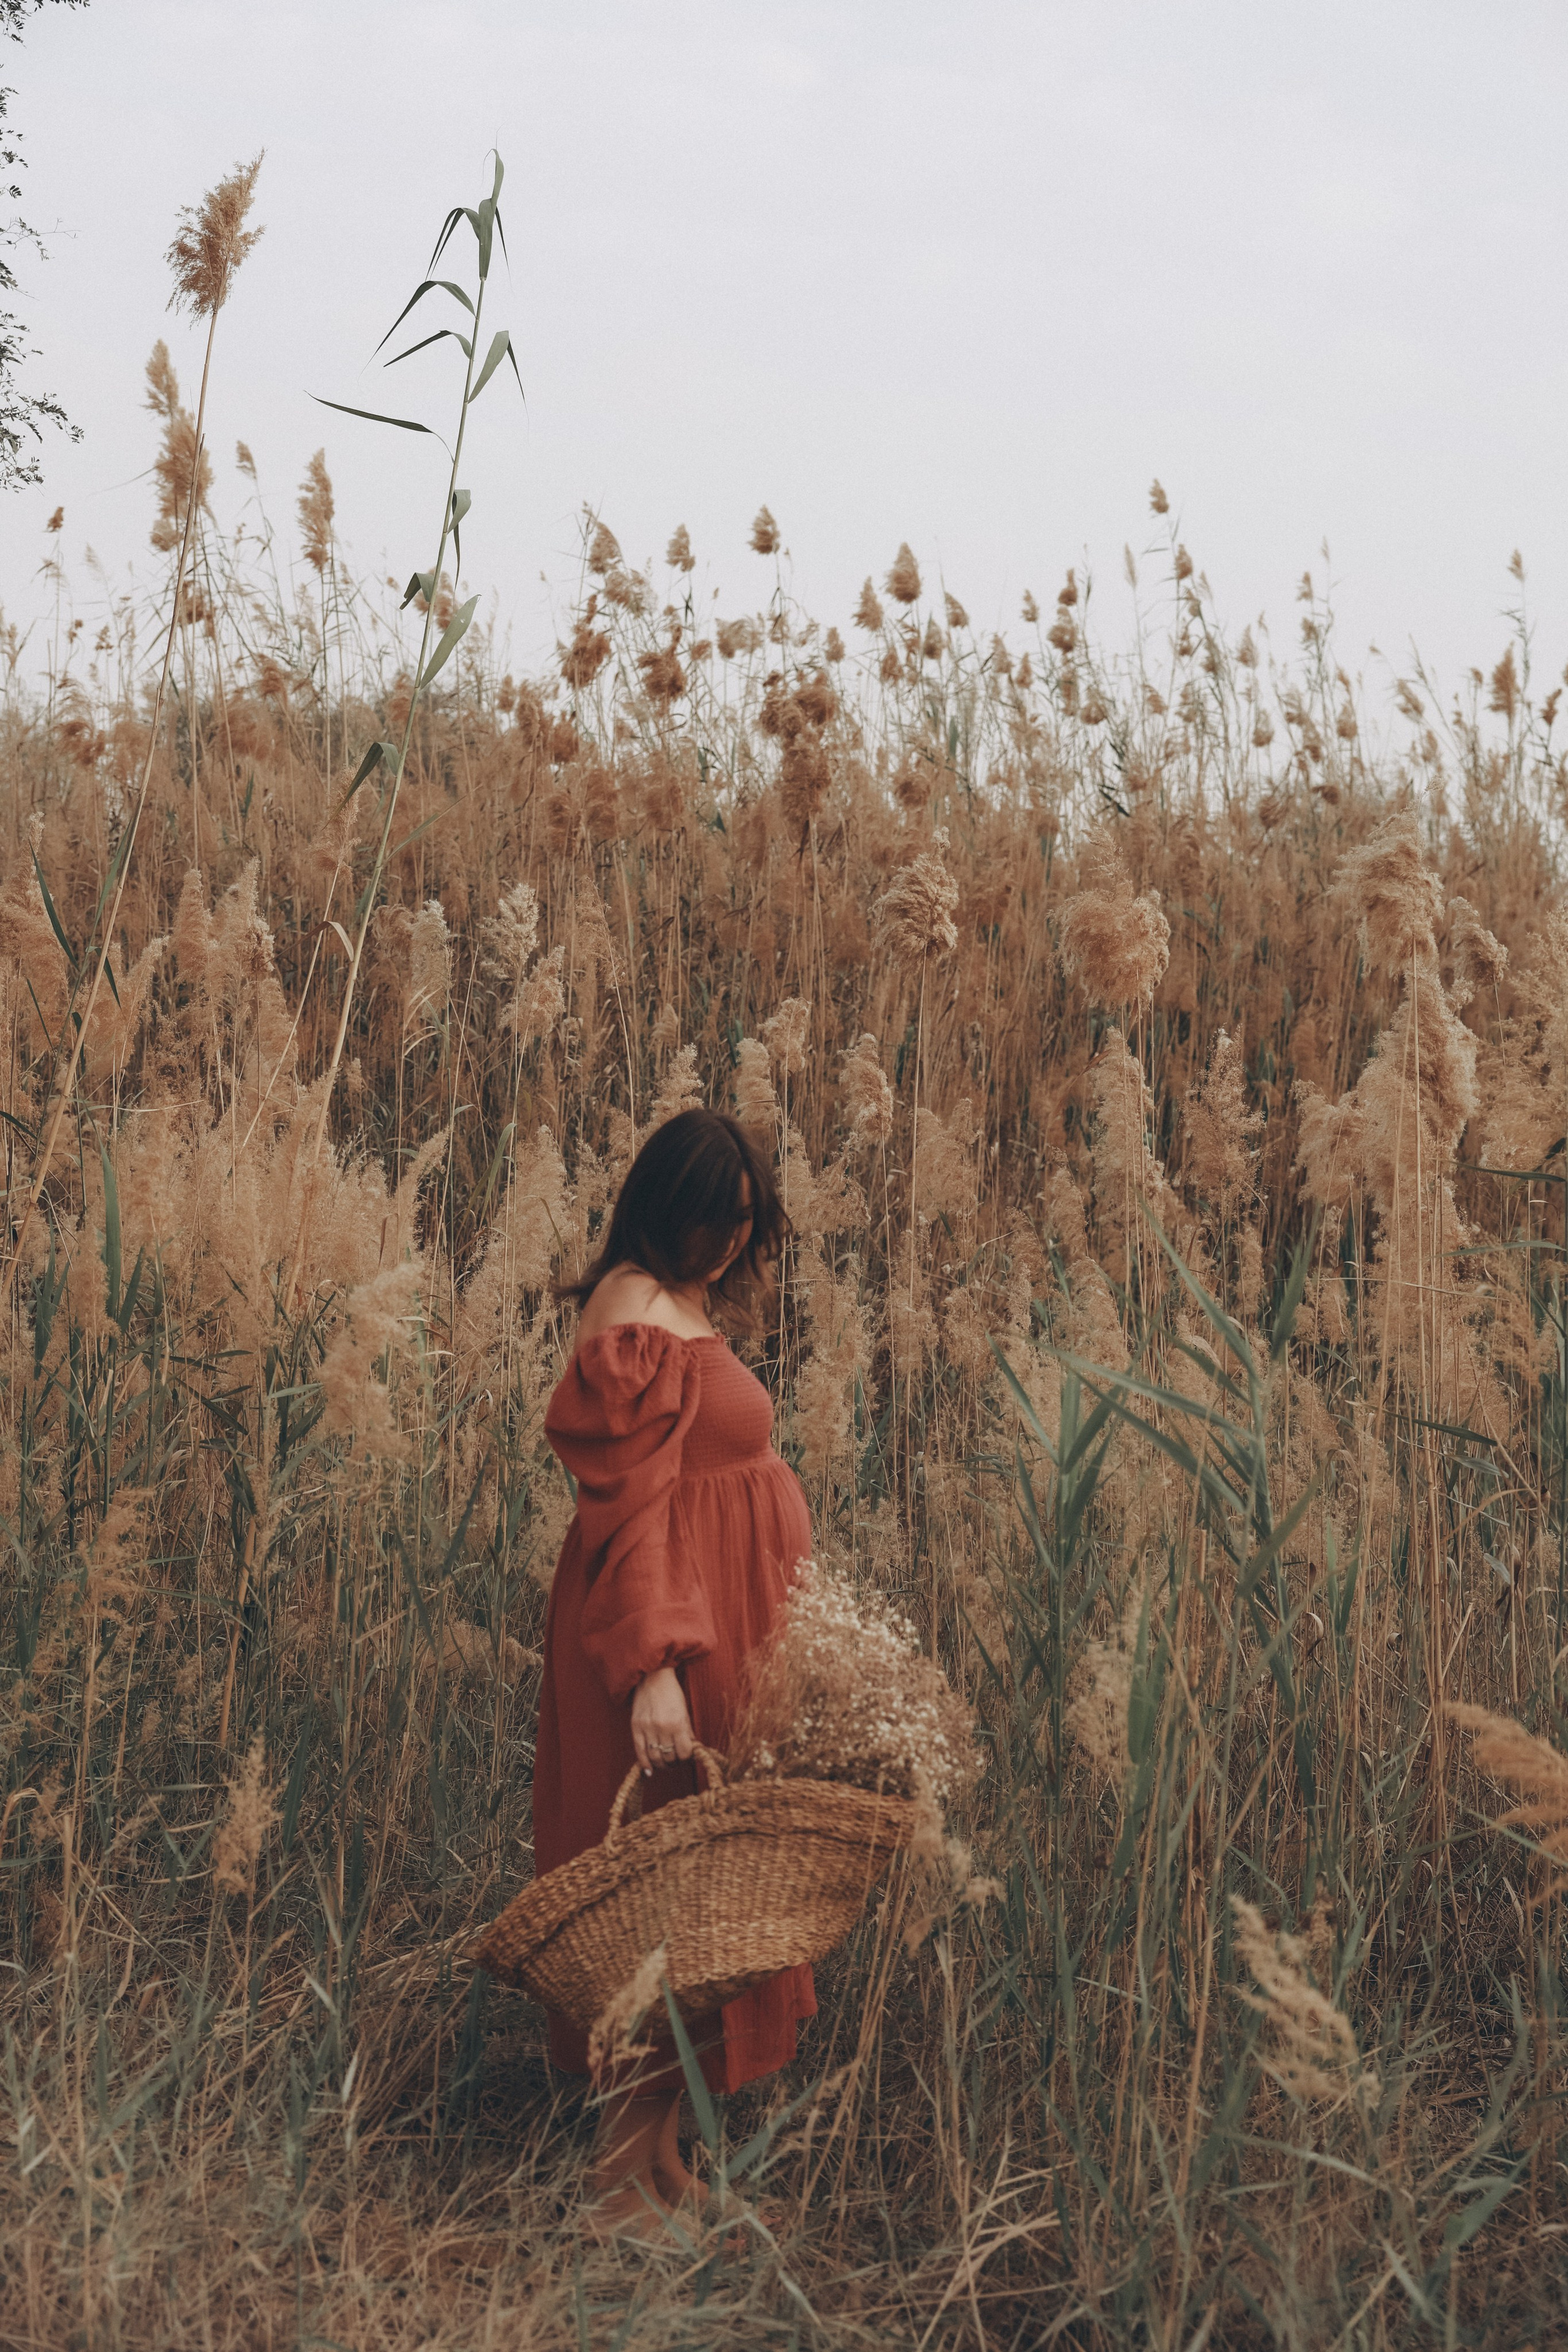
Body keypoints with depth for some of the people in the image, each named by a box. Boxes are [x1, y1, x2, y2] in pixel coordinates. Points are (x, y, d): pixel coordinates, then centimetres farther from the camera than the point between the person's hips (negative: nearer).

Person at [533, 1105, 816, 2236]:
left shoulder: (686, 1303, 13)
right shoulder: (639, 1317, -18)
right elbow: (631, 1506, -25)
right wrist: (655, 1665, -32)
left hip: (717, 1622, 10)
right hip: (675, 1629, -10)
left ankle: (661, 2154, 23)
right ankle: (627, 2178, 1)